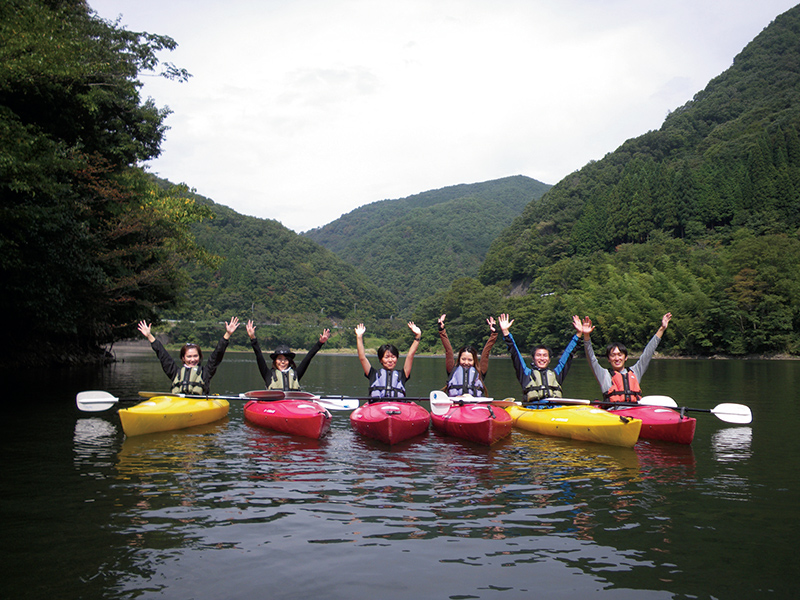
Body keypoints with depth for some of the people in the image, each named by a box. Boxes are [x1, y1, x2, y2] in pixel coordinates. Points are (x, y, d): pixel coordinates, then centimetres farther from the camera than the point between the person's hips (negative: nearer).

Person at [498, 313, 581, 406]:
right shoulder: (527, 373, 24)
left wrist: (578, 334, 34)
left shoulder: (556, 373, 29)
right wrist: (505, 332, 13)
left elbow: (568, 353, 33)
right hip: (533, 408, -2)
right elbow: (514, 354, 18)